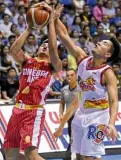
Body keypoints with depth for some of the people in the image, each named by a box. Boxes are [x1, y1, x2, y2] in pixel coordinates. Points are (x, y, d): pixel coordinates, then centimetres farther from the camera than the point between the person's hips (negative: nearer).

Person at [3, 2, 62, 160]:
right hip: (18, 110, 6)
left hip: (35, 112, -6)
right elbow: (13, 50, -5)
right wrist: (29, 29, -5)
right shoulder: (27, 61, 14)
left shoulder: (54, 66, 3)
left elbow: (53, 48, -15)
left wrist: (51, 19, -13)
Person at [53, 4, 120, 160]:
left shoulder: (107, 74, -18)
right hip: (81, 115, 7)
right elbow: (64, 36, -2)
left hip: (97, 117, -7)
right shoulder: (82, 58, -1)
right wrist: (55, 18, -15)